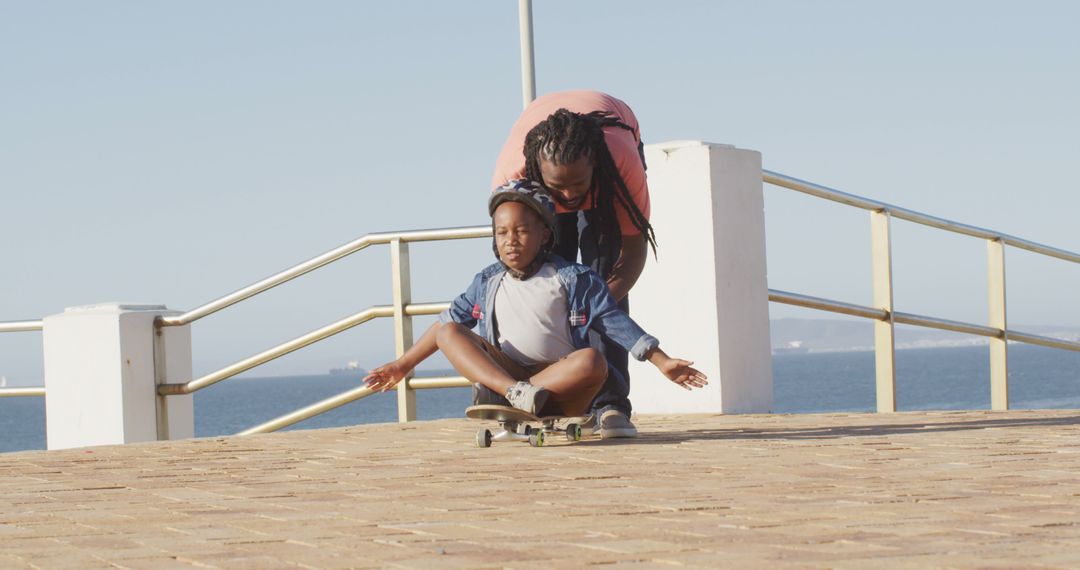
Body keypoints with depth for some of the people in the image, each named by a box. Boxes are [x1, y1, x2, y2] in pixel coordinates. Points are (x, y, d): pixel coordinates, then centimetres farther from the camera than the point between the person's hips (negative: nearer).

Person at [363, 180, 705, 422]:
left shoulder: (571, 279, 3)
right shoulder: (487, 283, 14)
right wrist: (402, 366, 21)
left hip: (561, 380, -3)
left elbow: (615, 322, -1)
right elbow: (448, 325, 22)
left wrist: (662, 362, -9)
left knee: (592, 361, -34)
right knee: (448, 333, -16)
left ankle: (505, 398, -38)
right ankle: (517, 393, -41)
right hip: (502, 373, 3)